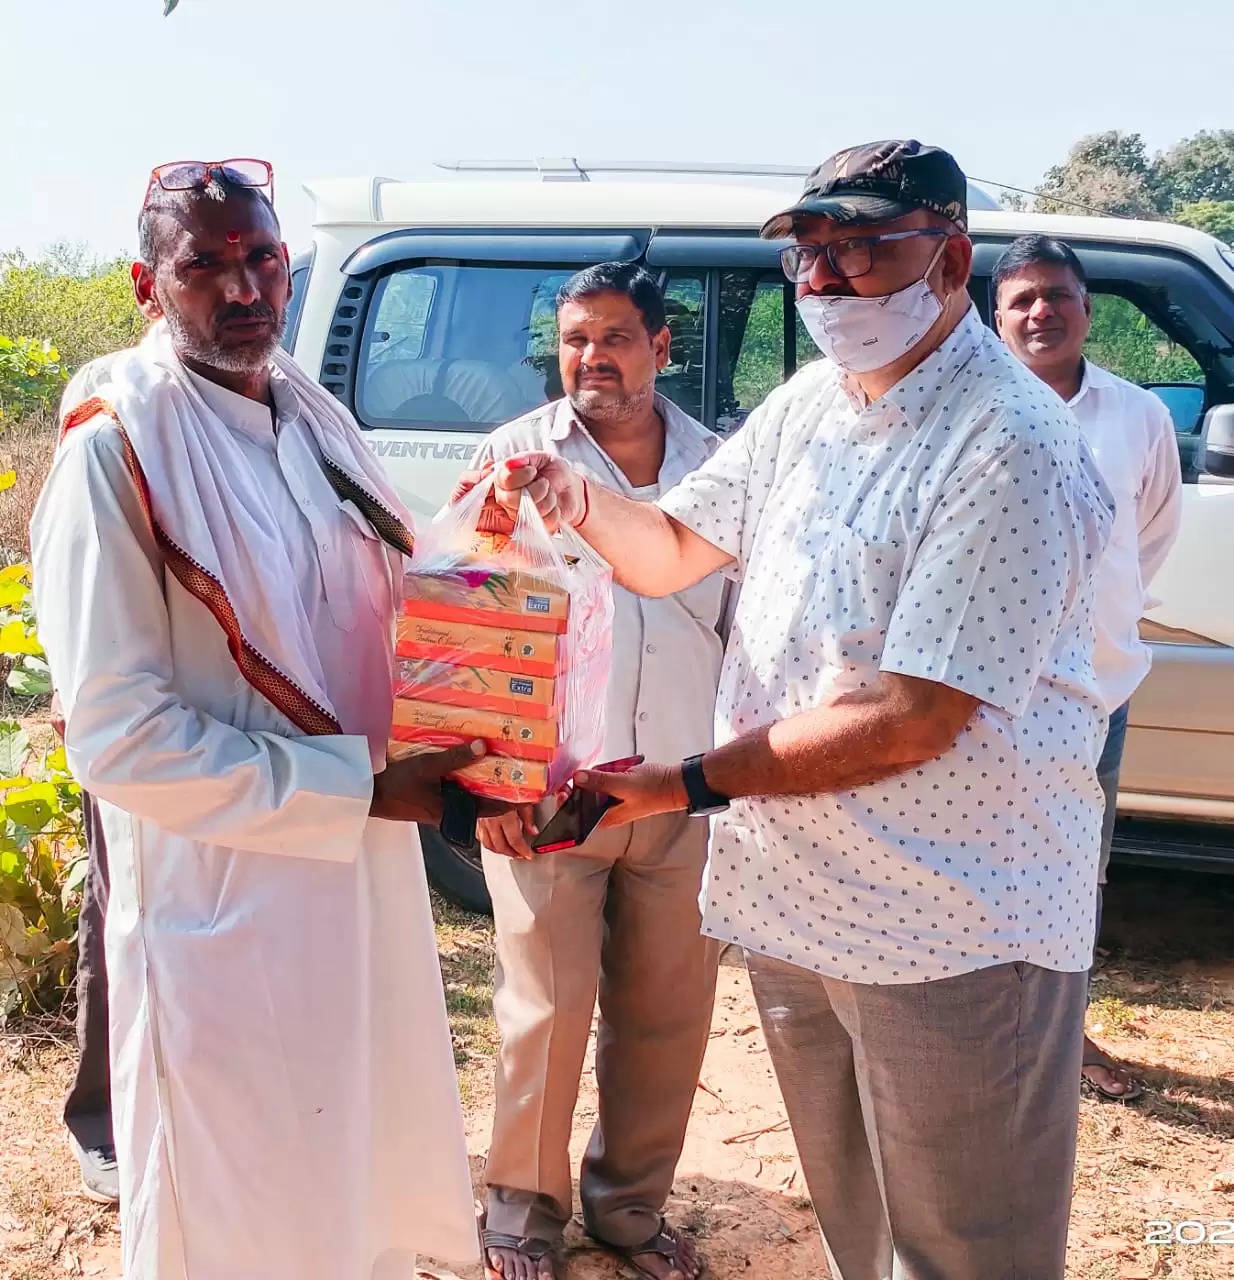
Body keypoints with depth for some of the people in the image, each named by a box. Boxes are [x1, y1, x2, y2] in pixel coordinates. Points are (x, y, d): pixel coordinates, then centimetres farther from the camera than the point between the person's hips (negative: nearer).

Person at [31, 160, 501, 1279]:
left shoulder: (314, 416, 5)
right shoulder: (117, 447, -17)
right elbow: (117, 737, -20)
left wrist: (444, 758, -4)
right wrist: (362, 788, -20)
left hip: (368, 872, 7)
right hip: (229, 905, -6)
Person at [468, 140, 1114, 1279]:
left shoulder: (1011, 448, -20)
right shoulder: (809, 405, 7)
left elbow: (910, 718, -24)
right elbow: (674, 552, 13)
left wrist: (686, 786, -22)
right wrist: (576, 498, -8)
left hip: (954, 931, -7)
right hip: (795, 897, 8)